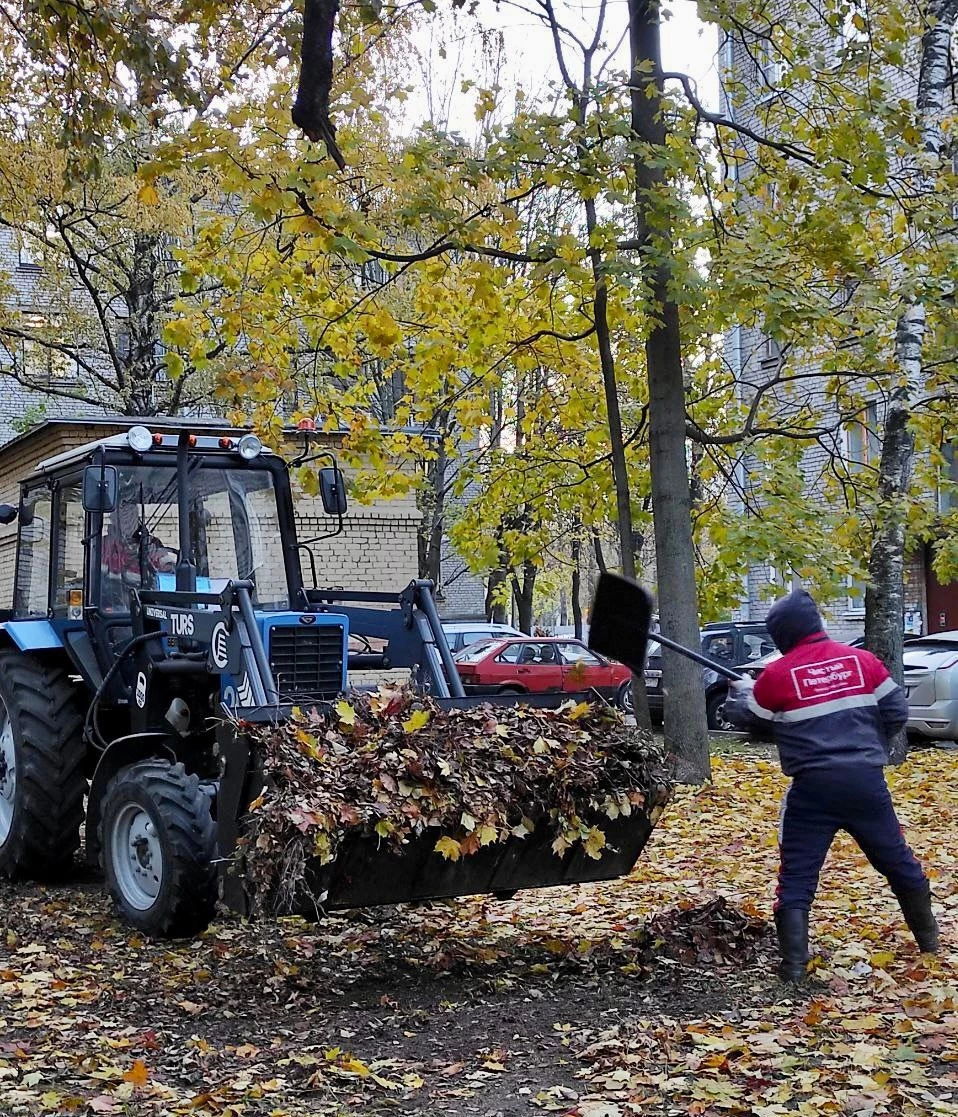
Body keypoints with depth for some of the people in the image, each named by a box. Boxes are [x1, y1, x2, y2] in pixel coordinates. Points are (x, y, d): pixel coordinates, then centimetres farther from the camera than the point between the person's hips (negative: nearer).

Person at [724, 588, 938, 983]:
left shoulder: (777, 675, -4)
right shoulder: (862, 660, 4)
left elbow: (745, 717, 10)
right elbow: (896, 712, 7)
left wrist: (740, 690, 32)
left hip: (813, 788, -3)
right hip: (866, 780, 3)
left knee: (797, 877, 5)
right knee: (899, 861, 21)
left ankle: (794, 965, -2)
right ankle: (929, 939, 35)